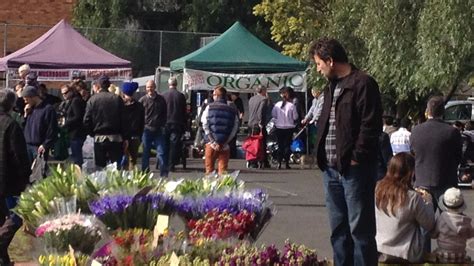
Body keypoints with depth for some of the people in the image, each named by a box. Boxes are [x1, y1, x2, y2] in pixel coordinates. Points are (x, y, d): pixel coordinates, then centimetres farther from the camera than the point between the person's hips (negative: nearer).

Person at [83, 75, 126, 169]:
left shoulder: (92, 100, -3)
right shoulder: (117, 99, 0)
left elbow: (86, 121, -5)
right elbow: (124, 120, -1)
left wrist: (92, 134, 10)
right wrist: (125, 137, 5)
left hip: (99, 138, -1)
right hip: (116, 138, 1)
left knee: (100, 167, 6)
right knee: (117, 167, 3)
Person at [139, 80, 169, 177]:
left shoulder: (161, 100, 8)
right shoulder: (143, 100, 3)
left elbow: (165, 114, 13)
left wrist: (163, 126, 2)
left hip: (159, 130, 1)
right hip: (146, 129, -1)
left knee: (162, 152, -4)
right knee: (145, 153, 5)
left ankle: (164, 174, -2)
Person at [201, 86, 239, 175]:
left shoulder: (209, 107, 1)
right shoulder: (232, 110, 5)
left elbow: (205, 125, -6)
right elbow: (234, 129, -2)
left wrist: (213, 142, -9)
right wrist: (225, 142, -5)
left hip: (211, 144, -1)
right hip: (225, 146, 1)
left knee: (209, 168, 9)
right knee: (223, 170, 5)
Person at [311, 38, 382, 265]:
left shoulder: (363, 84, -10)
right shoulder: (331, 87, 17)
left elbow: (371, 126, -15)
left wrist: (356, 158, -15)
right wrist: (321, 156, 11)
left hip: (354, 169, -9)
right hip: (331, 169, 9)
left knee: (360, 229, -4)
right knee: (338, 230, 14)